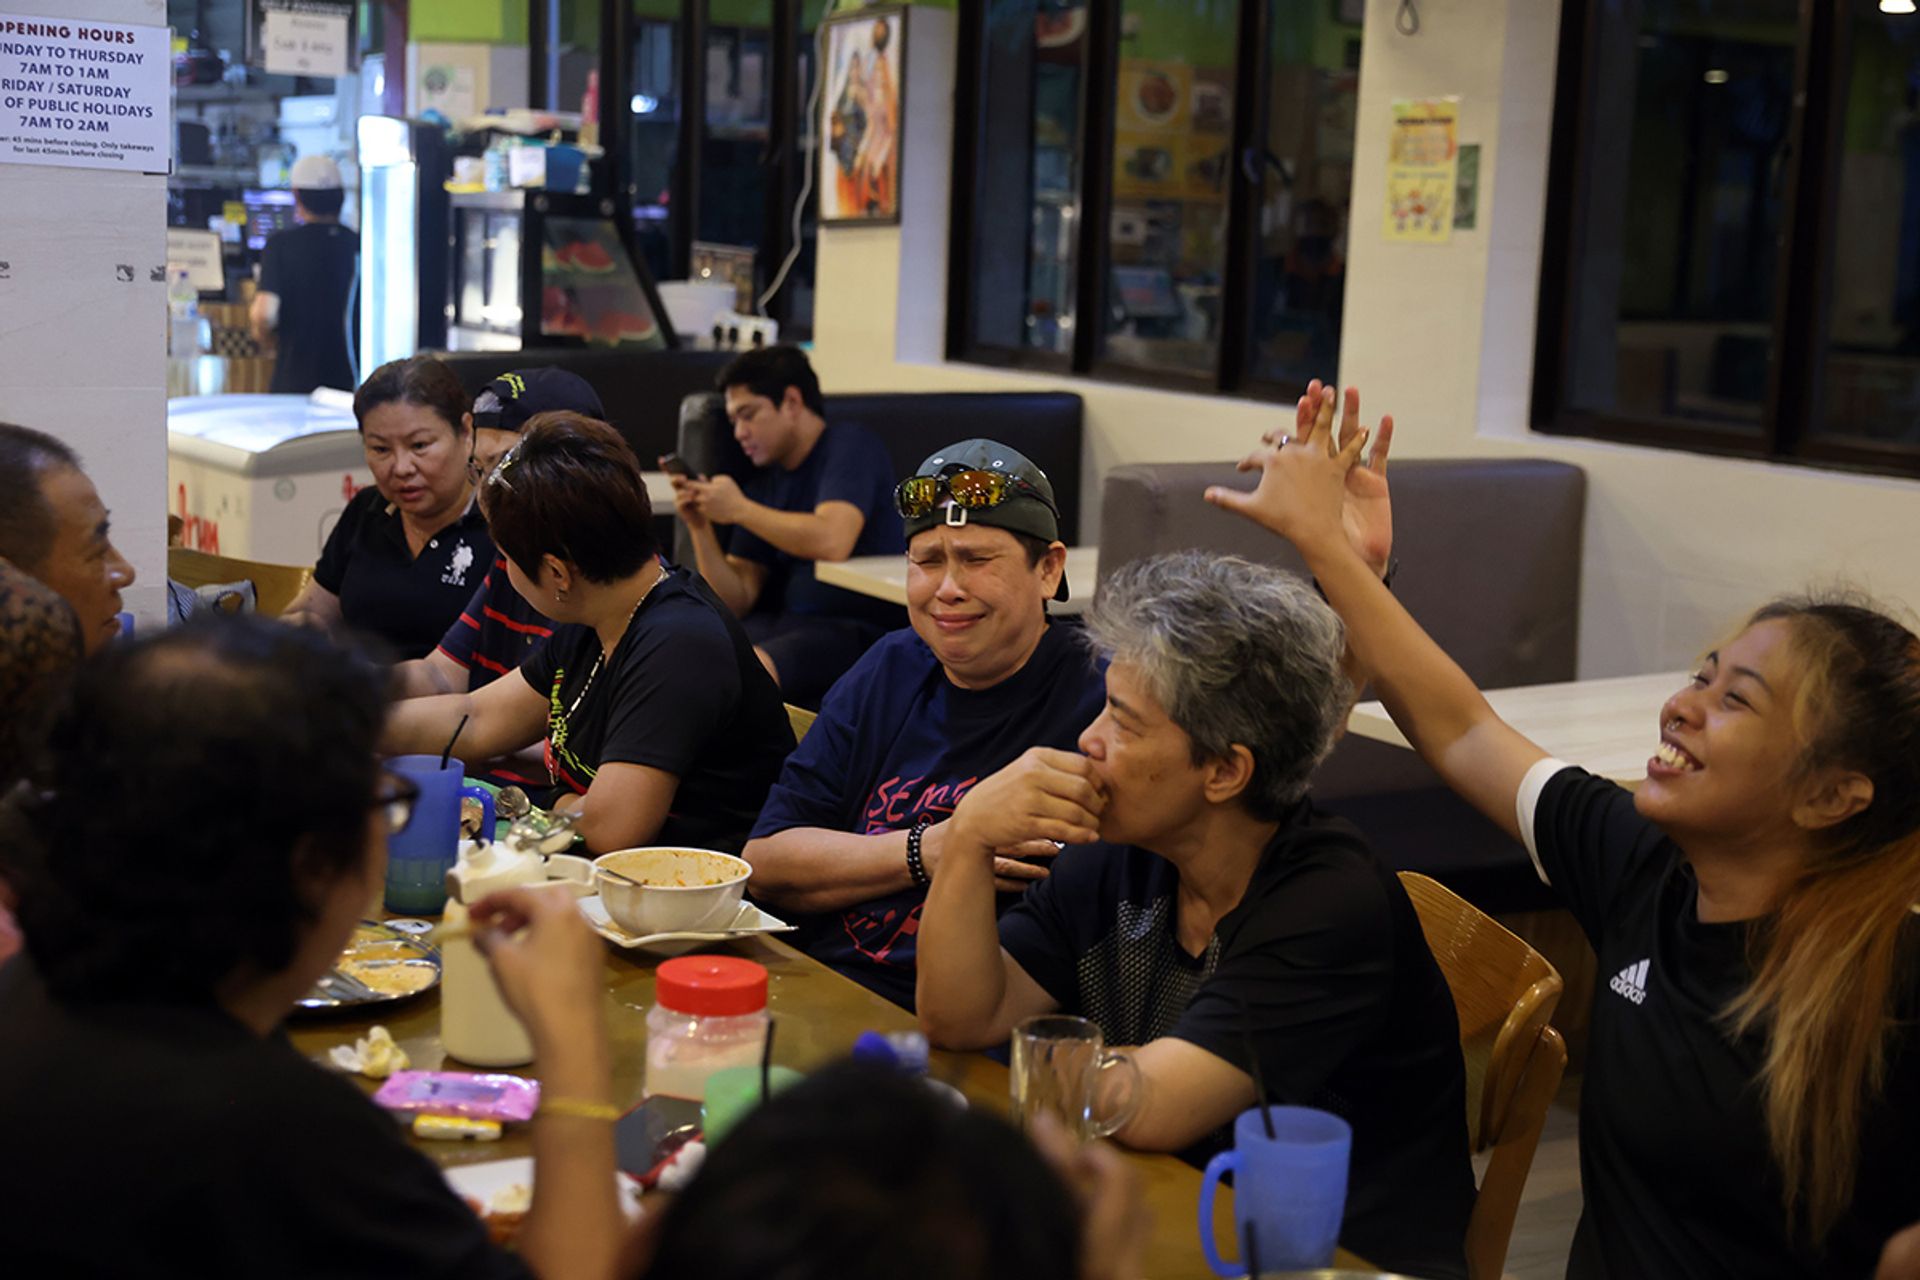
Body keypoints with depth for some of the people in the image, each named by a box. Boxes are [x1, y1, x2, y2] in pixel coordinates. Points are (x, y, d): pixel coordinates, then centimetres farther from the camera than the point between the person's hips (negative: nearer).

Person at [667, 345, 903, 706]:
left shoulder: (849, 445, -1)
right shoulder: (763, 484, 18)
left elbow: (832, 541, -21)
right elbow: (736, 601, 13)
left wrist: (739, 509, -13)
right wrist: (700, 526, -1)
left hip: (859, 630, -7)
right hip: (785, 622, 7)